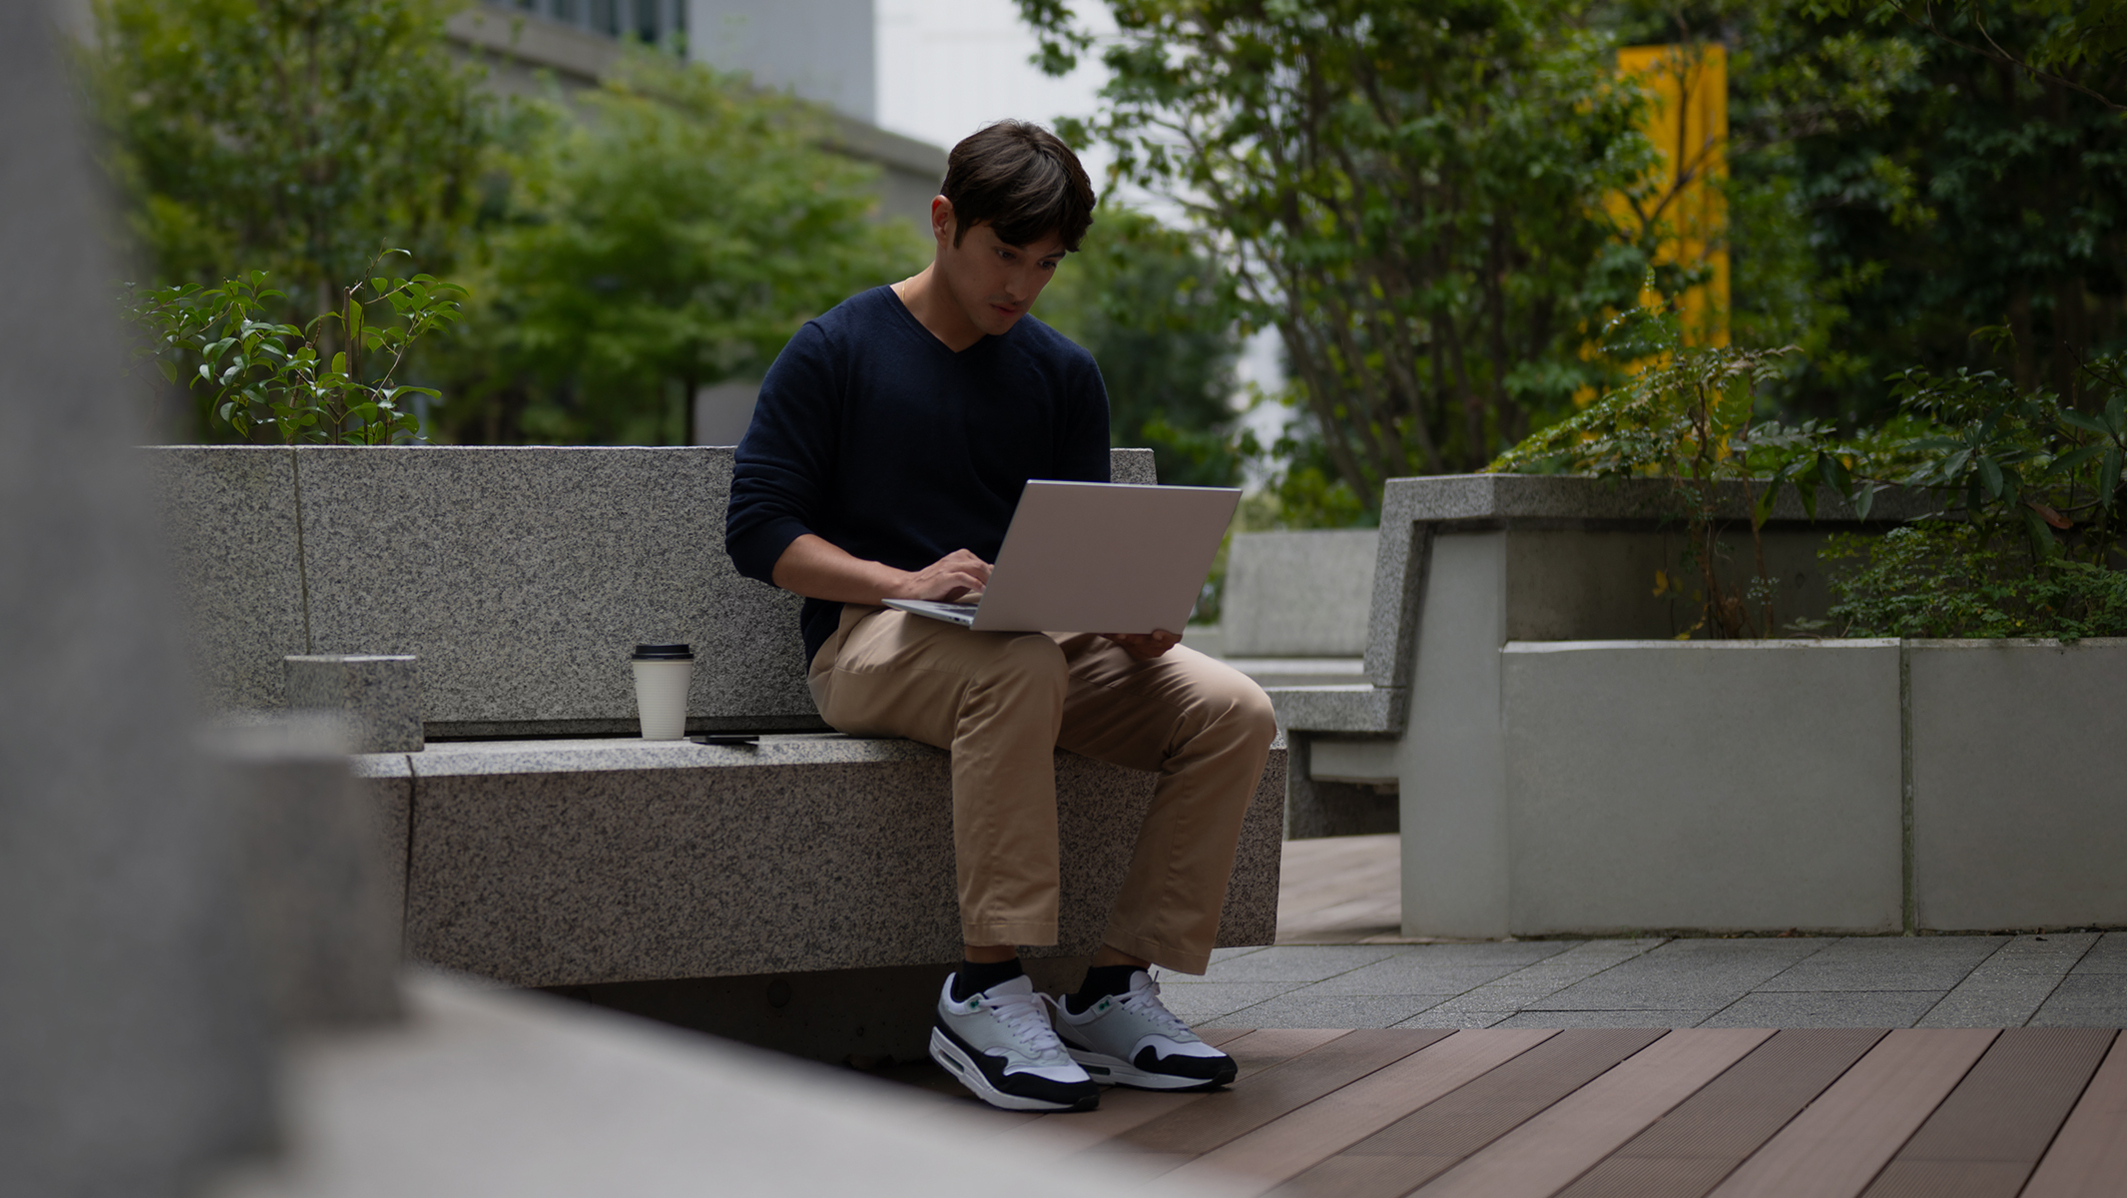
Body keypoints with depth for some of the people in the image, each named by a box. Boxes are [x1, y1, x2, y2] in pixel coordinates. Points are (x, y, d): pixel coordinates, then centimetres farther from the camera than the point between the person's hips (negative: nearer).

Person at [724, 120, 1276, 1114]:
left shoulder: (1062, 374, 15)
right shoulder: (836, 350, 2)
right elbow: (758, 528, -5)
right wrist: (907, 581, -20)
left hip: (1037, 643, 5)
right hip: (867, 642, -5)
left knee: (1233, 709, -20)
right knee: (1020, 668, -40)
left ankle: (1114, 991, -17)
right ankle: (988, 992, -35)